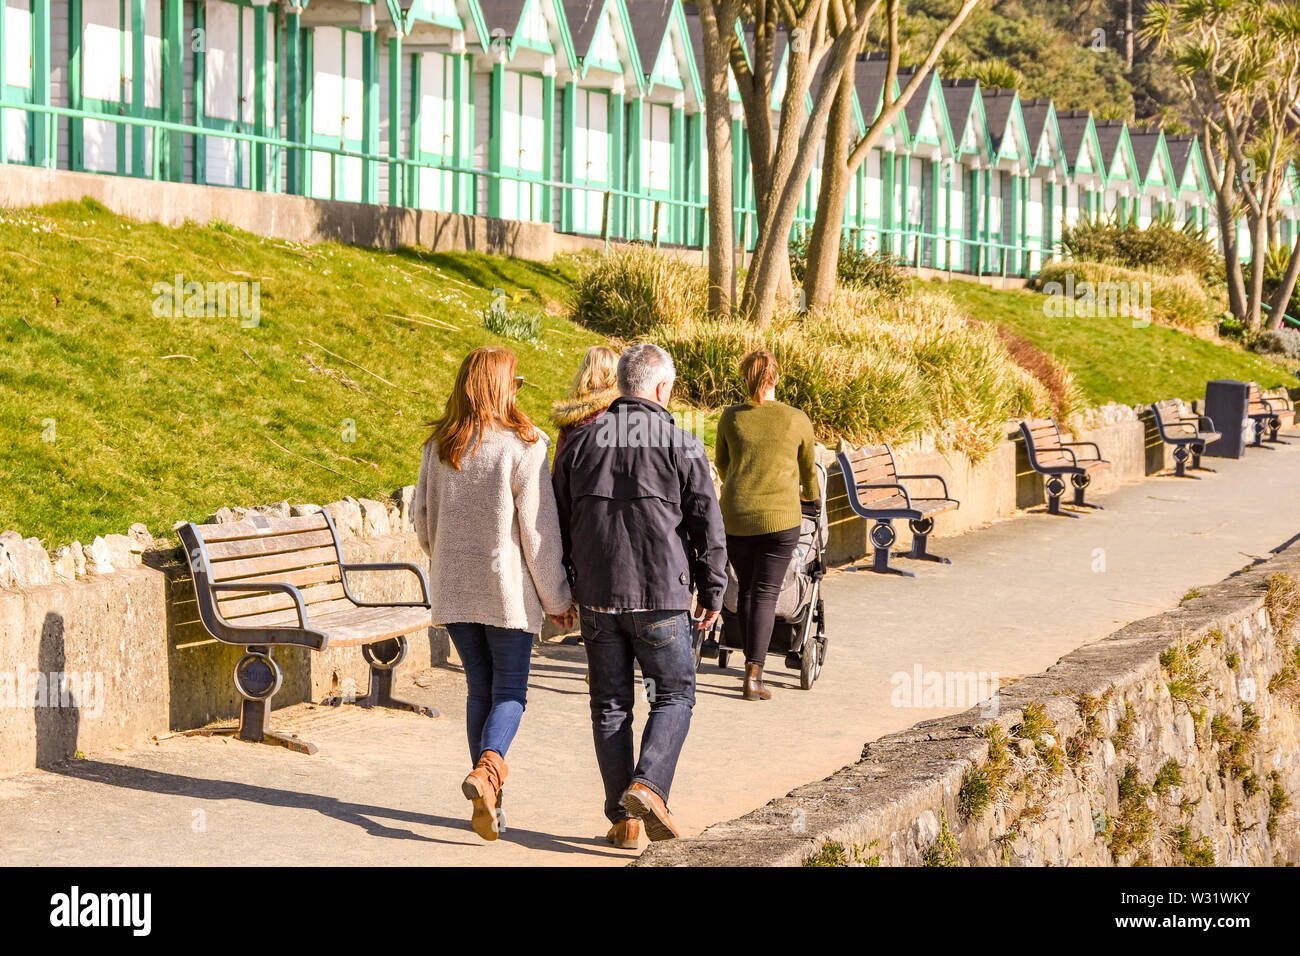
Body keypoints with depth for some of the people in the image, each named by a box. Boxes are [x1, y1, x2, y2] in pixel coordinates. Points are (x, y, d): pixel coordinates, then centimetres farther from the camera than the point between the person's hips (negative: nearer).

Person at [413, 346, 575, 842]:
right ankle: (487, 765, -21)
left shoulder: (439, 447, 2)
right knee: (510, 690, 5)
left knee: (479, 688, 14)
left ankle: (489, 799, 14)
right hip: (508, 589, -4)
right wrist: (557, 597, -3)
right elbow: (539, 531, -12)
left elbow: (422, 517, 10)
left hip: (453, 591, 4)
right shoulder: (523, 447, -13)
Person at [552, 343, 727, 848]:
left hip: (596, 598, 3)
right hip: (660, 598, -3)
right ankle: (647, 786, -10)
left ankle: (622, 817, 11)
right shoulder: (681, 445, -3)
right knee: (674, 696, 10)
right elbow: (707, 526, -4)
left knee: (610, 705, 10)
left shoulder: (580, 441, 7)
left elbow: (558, 524, 10)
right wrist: (712, 593, 6)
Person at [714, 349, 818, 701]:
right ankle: (754, 676, -8)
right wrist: (813, 499, 38)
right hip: (780, 518, -2)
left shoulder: (731, 417, 3)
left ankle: (752, 669, 18)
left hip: (735, 517, 2)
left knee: (746, 590, 15)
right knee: (765, 594, 0)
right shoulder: (797, 420, 0)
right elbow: (808, 469, 16)